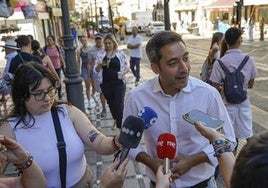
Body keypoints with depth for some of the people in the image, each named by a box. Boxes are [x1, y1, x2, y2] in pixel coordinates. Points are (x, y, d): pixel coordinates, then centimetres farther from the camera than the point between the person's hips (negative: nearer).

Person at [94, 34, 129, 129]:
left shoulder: (120, 53, -1)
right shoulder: (100, 53, 4)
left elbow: (126, 68, 5)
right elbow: (96, 70, 5)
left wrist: (122, 73, -17)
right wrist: (100, 65, -17)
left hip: (119, 83, -3)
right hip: (106, 84, 3)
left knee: (119, 104, -9)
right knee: (111, 104, 17)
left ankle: (120, 126, -1)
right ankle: (116, 119, 40)